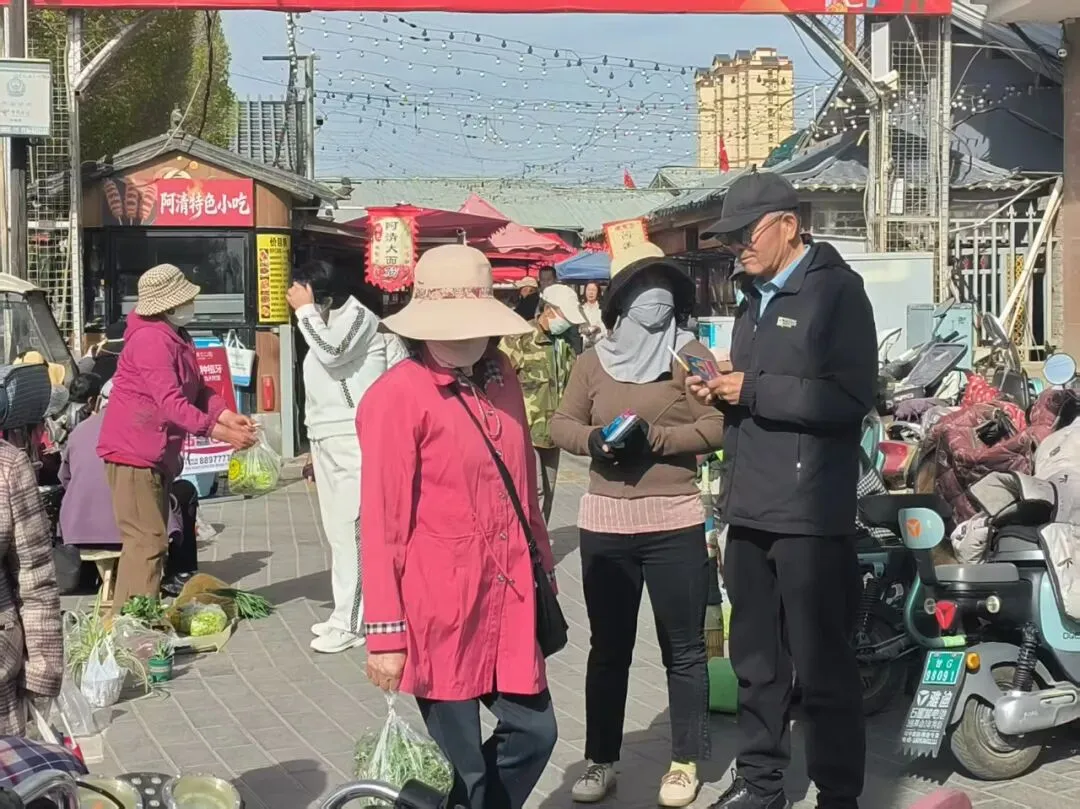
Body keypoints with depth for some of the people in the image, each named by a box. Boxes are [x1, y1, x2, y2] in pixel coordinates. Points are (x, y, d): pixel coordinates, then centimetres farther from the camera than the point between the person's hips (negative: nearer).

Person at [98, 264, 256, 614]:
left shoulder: (176, 338, 14)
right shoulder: (152, 339, -19)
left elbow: (198, 390, 13)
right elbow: (170, 402, -27)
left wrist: (229, 417, -4)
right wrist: (218, 432, -29)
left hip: (156, 455, 11)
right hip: (133, 453, -11)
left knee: (150, 541, 15)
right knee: (147, 542, -13)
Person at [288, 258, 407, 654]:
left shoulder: (356, 316, -9)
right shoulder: (325, 325, 18)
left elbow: (332, 353, -28)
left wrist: (305, 309, -17)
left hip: (352, 440, -9)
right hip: (328, 441, 9)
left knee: (347, 530, -10)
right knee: (335, 531, 10)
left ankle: (351, 621, -7)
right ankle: (346, 613, 17)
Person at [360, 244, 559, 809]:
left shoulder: (499, 375, 7)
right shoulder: (397, 396, -14)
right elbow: (381, 523, -14)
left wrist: (542, 566, 21)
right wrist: (385, 632, -14)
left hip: (507, 596, 7)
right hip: (440, 606, -7)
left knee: (534, 732, 14)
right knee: (465, 763, 3)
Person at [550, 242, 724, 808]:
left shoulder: (690, 354, -2)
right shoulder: (593, 361, 7)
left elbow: (716, 426, -9)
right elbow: (562, 423, 9)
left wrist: (656, 437, -20)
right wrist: (594, 439, -11)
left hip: (674, 523, -3)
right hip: (604, 522, 3)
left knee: (682, 650, 5)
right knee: (608, 650, 11)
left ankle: (685, 763, 15)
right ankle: (600, 760, 20)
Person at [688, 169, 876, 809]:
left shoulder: (835, 290, -9)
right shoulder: (757, 298, 18)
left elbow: (851, 398, -21)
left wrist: (753, 390, -19)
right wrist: (721, 393, 8)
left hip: (811, 513, -8)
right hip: (751, 509, 8)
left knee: (823, 667, -1)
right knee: (756, 659, 16)